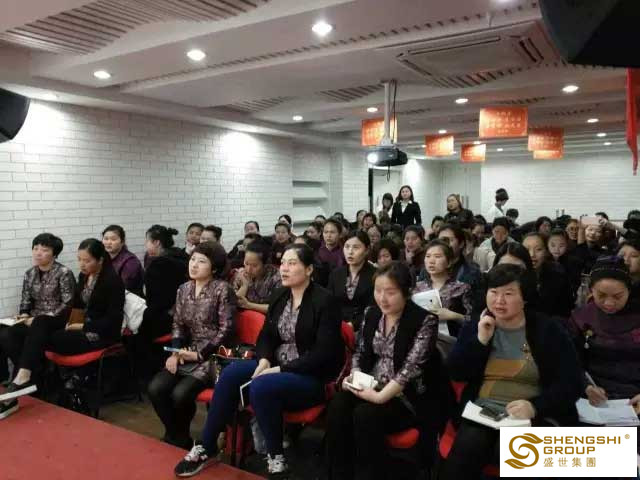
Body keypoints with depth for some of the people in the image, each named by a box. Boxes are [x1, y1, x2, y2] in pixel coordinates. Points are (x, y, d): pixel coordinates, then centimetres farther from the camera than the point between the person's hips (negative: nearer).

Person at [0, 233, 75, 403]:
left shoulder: (64, 273, -6)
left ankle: (23, 375, -44)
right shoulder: (29, 274, 13)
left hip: (57, 322, -5)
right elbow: (25, 302, 17)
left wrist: (38, 319, -16)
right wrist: (24, 316, -5)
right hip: (35, 321, 5)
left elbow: (68, 304, -10)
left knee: (39, 324, -39)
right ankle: (34, 376, -27)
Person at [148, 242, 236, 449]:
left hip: (213, 356, -6)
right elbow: (177, 324, 12)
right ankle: (175, 436, 11)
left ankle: (181, 438, 9)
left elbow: (226, 330, -14)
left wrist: (200, 354, -15)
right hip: (187, 353, 6)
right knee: (156, 388, -13)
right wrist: (175, 352, -4)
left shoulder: (222, 289, -11)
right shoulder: (184, 289, 8)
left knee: (180, 394, -23)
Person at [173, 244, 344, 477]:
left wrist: (281, 369, -20)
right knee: (230, 374, -15)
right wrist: (264, 361, -9)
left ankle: (276, 457, -10)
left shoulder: (323, 301, -14)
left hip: (312, 376, -6)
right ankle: (206, 448, -2)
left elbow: (323, 353, -18)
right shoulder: (279, 295, 7)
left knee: (261, 386, -31)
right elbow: (266, 335, 12)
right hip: (276, 367, 7)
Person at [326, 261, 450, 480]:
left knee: (366, 414, -29)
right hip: (373, 387, 5)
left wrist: (381, 396, -29)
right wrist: (354, 376, -8)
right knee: (338, 406, -21)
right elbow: (360, 352, 12)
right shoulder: (372, 314, 5)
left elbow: (411, 367, -22)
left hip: (410, 397, -5)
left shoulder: (424, 320, -14)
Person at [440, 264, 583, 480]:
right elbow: (456, 373, 2)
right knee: (466, 449, -29)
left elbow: (571, 384, -3)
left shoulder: (549, 330, 2)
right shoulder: (474, 327, 9)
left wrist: (535, 406, -19)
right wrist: (481, 340, -11)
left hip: (533, 417, -1)